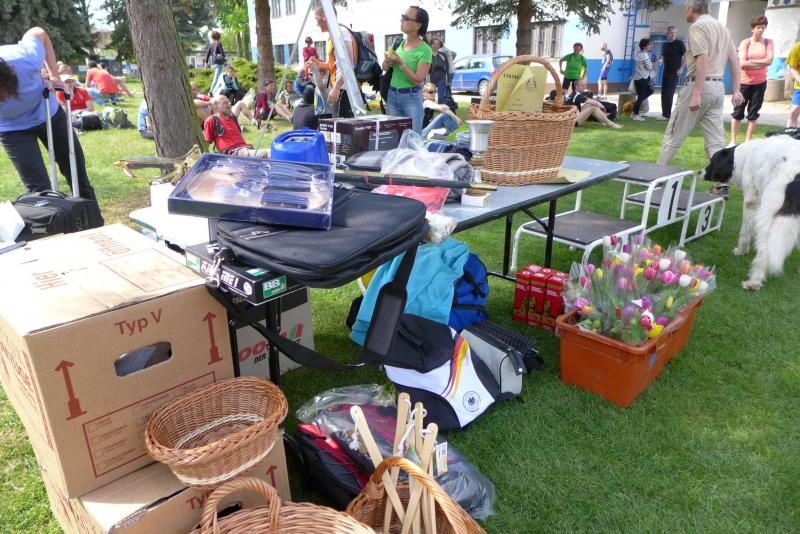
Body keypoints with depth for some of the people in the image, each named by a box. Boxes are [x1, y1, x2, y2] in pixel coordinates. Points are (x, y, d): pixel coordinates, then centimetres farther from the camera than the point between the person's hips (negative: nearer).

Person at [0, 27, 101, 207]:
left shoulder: (26, 59, -34)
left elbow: (38, 33, -11)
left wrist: (54, 75, -14)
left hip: (49, 112, 2)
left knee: (77, 171, 12)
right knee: (39, 191, -11)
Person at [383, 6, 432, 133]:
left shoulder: (424, 50, -11)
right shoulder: (399, 43, 7)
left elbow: (418, 80, -16)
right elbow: (385, 68, 16)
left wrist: (400, 63, -21)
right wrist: (388, 60, -7)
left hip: (412, 98, -6)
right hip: (392, 95, 6)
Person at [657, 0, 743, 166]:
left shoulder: (697, 26, -8)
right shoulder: (722, 26, 19)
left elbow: (703, 59, -19)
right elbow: (734, 59, 16)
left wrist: (696, 93, -23)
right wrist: (736, 90, 16)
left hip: (699, 85, -8)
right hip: (718, 87, 8)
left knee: (673, 134, 4)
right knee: (716, 141, 5)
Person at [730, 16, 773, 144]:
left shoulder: (768, 42, 3)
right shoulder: (745, 43, -3)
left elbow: (769, 60, -9)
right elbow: (742, 64, -13)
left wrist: (751, 61, -12)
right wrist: (761, 64, -11)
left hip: (760, 83, 2)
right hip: (744, 82, -2)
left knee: (753, 114, 6)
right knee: (738, 113, 2)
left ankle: (747, 141, 12)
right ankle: (733, 141, 9)